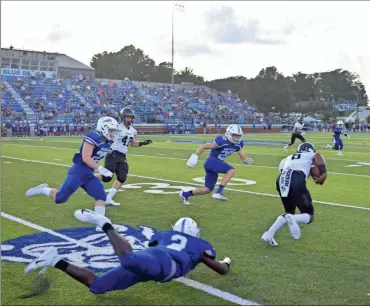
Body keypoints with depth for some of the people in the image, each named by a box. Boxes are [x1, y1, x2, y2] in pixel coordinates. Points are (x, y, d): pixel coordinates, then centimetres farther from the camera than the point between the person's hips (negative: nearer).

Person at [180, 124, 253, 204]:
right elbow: (204, 146, -17)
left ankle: (185, 194, 29)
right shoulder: (222, 141, -18)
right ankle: (219, 192, -27)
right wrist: (195, 155, -24)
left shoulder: (238, 144, 4)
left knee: (208, 190, 12)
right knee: (231, 170, -27)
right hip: (211, 161, -8)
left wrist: (247, 160, -9)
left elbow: (243, 158, 10)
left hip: (217, 163, 8)